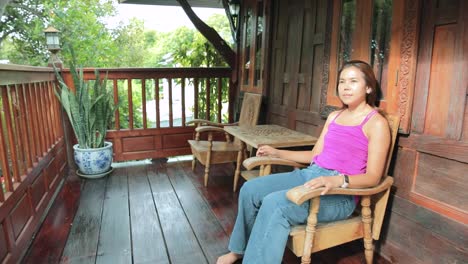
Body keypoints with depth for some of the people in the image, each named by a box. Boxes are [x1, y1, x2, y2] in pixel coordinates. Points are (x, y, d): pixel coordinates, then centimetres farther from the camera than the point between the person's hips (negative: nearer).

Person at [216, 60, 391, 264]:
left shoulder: (376, 123, -6)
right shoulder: (334, 116, 16)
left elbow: (373, 177, -13)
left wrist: (337, 180, -31)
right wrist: (277, 153, 16)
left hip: (342, 192, -7)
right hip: (310, 174, 7)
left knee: (274, 204, -31)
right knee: (250, 189, -5)